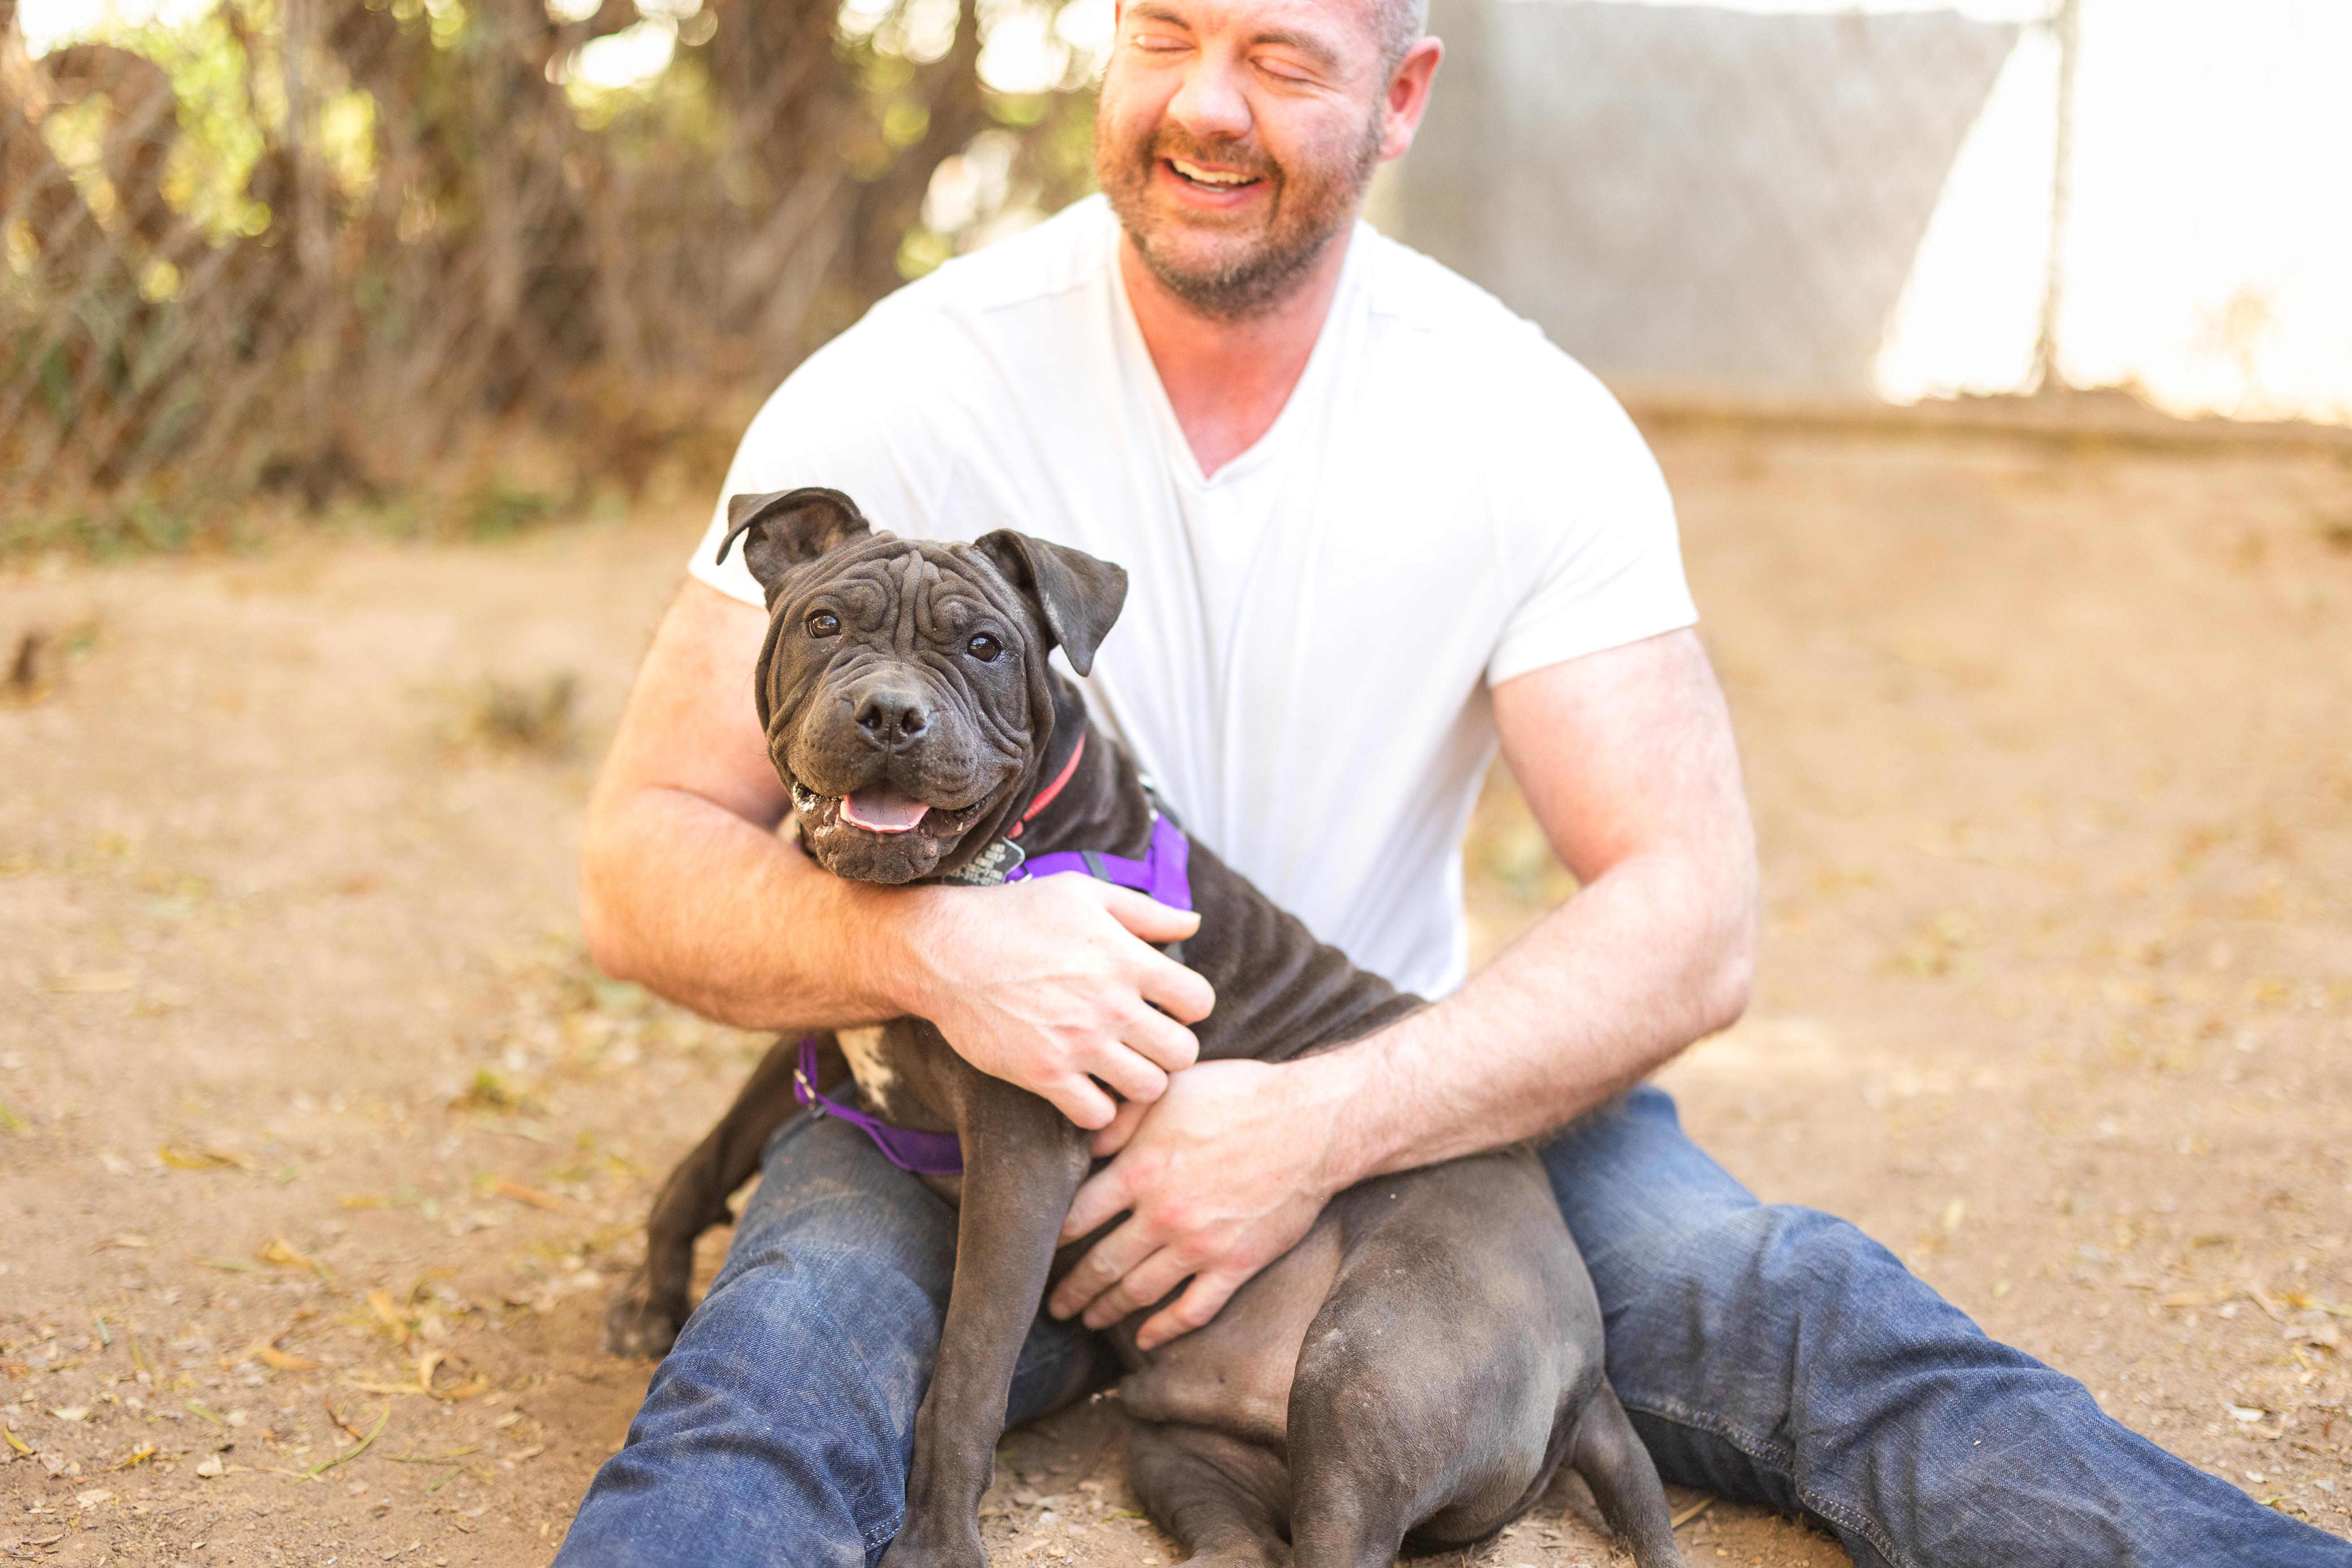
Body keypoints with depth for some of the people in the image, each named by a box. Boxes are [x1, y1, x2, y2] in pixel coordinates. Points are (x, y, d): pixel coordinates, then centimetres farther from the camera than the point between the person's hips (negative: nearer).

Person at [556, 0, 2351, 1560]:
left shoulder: (1526, 426, -8)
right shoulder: (895, 391, -11)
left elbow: (1691, 920, -13)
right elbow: (645, 861, -10)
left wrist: (1320, 1126, -26)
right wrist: (921, 943, -32)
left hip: (1396, 1093, 2)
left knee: (1781, 1300, -24)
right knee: (785, 1361, -32)